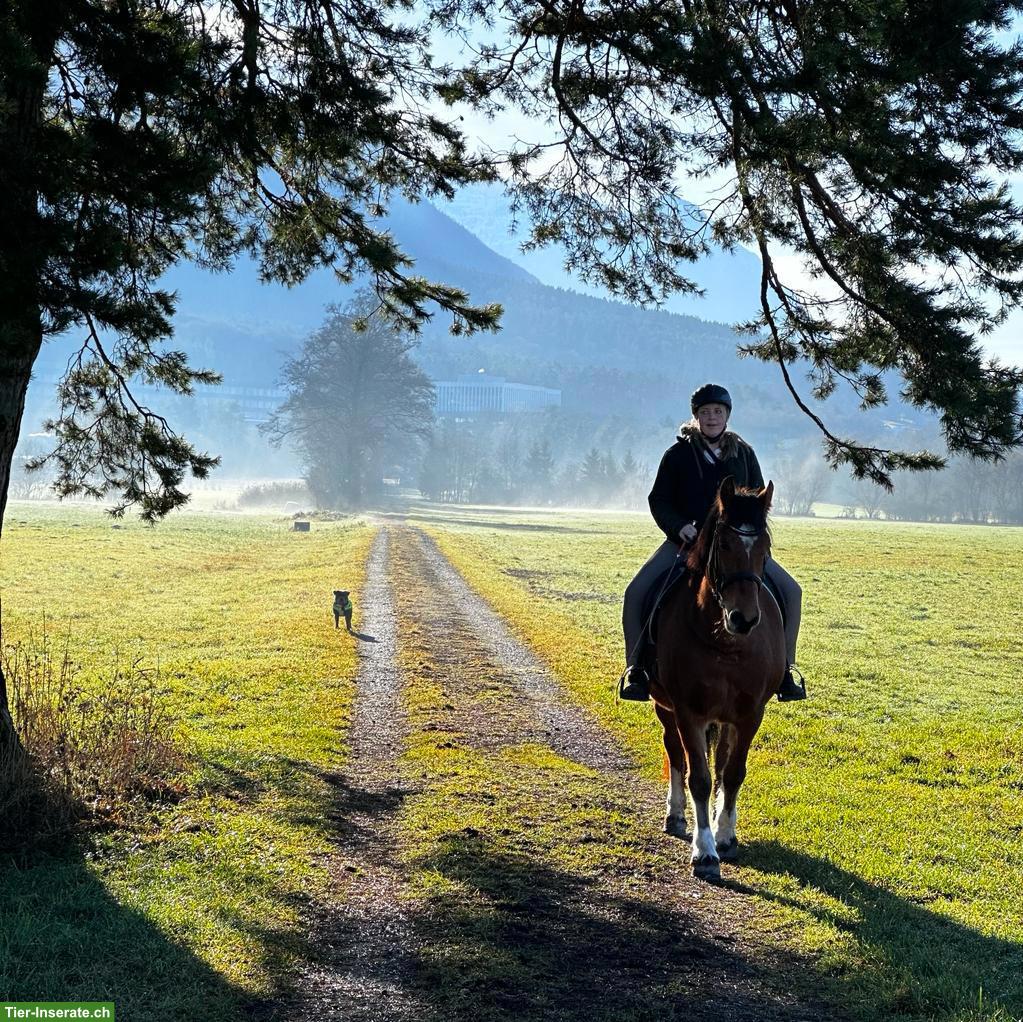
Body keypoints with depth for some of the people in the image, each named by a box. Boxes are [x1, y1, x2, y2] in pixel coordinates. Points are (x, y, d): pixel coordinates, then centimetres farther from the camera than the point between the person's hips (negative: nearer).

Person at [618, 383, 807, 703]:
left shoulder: (744, 453, 8)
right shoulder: (678, 454, 1)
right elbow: (659, 501, 1)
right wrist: (680, 527, -17)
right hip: (685, 540, -2)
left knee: (790, 590, -11)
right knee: (636, 591, -22)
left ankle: (786, 667, 0)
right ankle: (634, 667, -10)